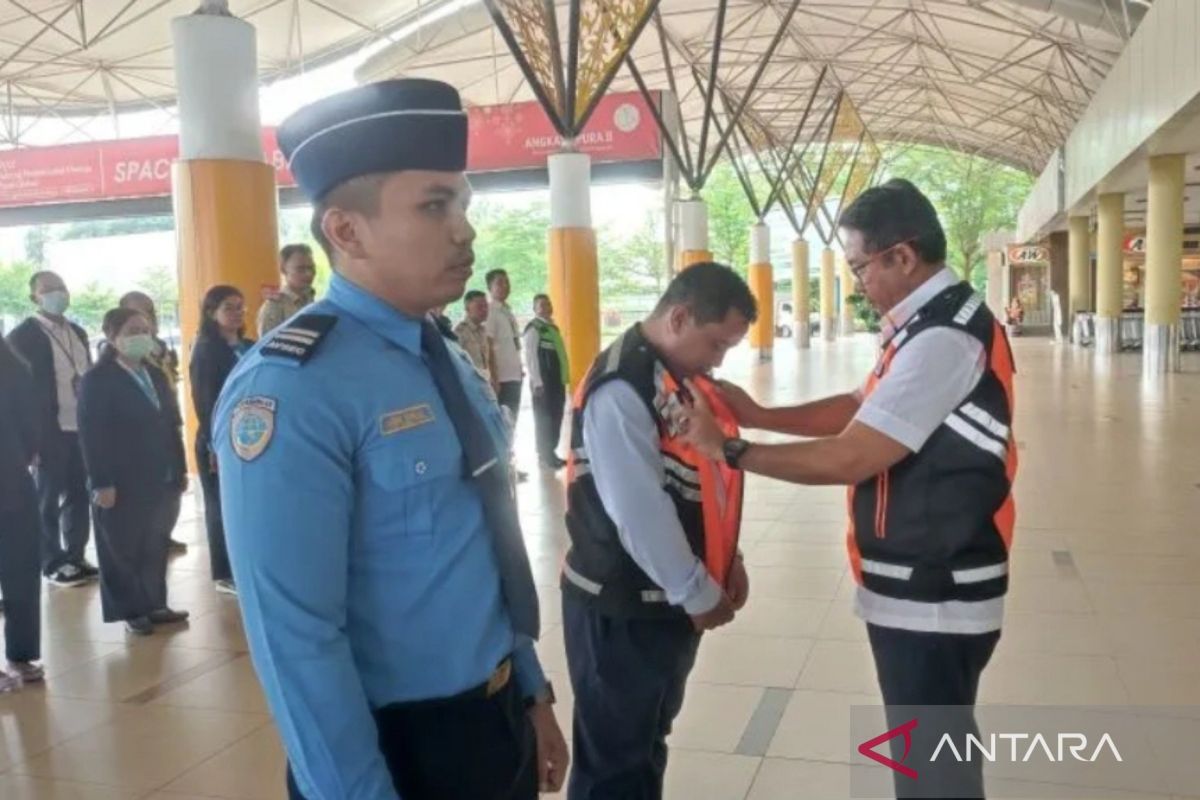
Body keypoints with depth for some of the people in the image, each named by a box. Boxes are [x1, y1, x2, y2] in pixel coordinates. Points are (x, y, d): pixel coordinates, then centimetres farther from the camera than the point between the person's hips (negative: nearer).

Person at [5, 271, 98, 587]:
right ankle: (53, 563, 15)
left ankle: (76, 556, 22)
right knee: (48, 500, 5)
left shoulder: (77, 332, 14)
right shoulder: (23, 335, -6)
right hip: (50, 431, -6)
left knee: (78, 496, 11)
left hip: (82, 428, 6)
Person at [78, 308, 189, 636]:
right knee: (125, 551, 6)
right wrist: (101, 483, -18)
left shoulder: (156, 376, 13)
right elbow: (91, 435, -13)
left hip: (161, 480, 6)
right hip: (123, 484, -6)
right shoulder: (97, 380, -8)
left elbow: (172, 425, 13)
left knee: (156, 547, 12)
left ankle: (155, 605, 23)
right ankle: (132, 611, 17)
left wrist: (180, 468, 10)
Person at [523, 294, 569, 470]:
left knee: (556, 418, 11)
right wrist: (537, 382, -19)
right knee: (544, 419, -1)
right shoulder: (533, 328, -9)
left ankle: (551, 453, 21)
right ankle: (545, 456, 7)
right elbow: (531, 357, -15)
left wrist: (565, 377, 13)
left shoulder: (553, 327, 16)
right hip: (543, 382, -8)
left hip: (557, 381, 8)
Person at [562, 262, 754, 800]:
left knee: (650, 741, 24)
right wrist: (699, 592, -15)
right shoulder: (621, 391, -23)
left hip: (670, 596, 9)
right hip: (623, 608, -9)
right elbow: (640, 512, -25)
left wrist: (726, 558, 6)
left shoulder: (682, 376, 7)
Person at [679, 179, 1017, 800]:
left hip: (931, 599, -10)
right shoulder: (936, 322, 8)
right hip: (922, 588, 10)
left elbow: (846, 459, -25)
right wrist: (759, 414, 5)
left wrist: (729, 449, -15)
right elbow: (860, 409, 15)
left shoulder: (942, 340, -24)